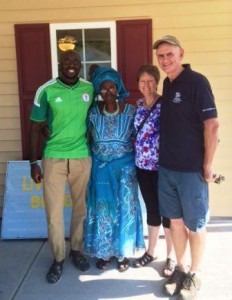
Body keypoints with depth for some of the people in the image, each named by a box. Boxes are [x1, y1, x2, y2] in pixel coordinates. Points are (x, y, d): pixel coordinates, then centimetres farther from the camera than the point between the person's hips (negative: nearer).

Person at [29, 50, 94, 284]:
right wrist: (33, 162, -4)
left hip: (82, 157, 2)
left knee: (81, 208, 12)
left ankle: (76, 250, 33)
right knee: (53, 212, 3)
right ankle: (58, 258, 23)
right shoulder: (46, 90, -6)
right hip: (53, 158, -2)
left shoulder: (90, 89, 1)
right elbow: (36, 128, -2)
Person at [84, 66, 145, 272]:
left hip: (124, 165, -1)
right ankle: (105, 251, 25)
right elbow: (89, 138, 7)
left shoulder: (130, 111, -5)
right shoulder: (93, 112, -2)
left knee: (124, 208, 4)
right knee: (102, 208, 8)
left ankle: (124, 252, 21)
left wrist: (137, 162, -6)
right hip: (100, 166, 1)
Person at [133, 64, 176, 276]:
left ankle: (171, 256, 20)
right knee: (151, 208, 16)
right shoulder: (138, 105, 8)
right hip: (143, 165, 6)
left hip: (162, 166, -5)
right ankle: (151, 251, 30)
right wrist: (137, 155, 11)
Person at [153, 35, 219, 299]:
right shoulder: (167, 84, 9)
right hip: (166, 166, 6)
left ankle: (194, 275, 25)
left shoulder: (196, 81, -12)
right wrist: (165, 157, 11)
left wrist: (207, 164, -14)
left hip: (191, 168, -6)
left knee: (194, 224, 8)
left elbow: (212, 124, -15)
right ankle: (180, 268, 32)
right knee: (175, 220, 15)